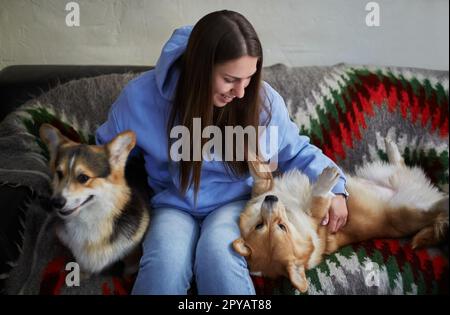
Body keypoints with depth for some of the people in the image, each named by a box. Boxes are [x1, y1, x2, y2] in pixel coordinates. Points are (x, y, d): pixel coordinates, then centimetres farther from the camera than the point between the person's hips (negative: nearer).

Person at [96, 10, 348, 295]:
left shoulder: (262, 99, -13)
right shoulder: (142, 96, -15)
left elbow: (296, 151, 5)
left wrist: (333, 187, -8)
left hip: (235, 202, 0)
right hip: (173, 205, 0)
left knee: (218, 254, -34)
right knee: (164, 264, -33)